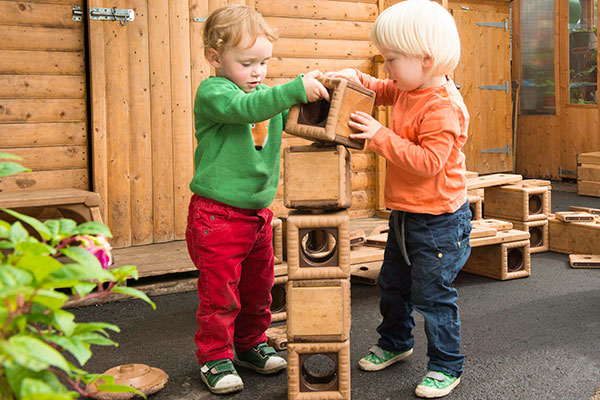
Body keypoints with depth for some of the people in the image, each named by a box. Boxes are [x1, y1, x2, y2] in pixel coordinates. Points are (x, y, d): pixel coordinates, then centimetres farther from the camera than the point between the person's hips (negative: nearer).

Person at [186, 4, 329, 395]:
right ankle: (215, 357, 18)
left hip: (259, 212, 7)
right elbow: (245, 108, -31)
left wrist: (317, 93, -6)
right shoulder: (212, 92, -12)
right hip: (218, 216, -7)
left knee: (259, 287, 19)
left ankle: (251, 344, 37)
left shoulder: (269, 95, 10)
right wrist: (296, 89, -38)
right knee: (219, 293, 2)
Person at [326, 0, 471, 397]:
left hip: (438, 220, -10)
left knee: (432, 295, 1)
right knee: (393, 283, 22)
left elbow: (428, 161, -31)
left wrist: (381, 136, -29)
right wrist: (355, 78, 7)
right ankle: (395, 342, 44)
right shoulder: (407, 90, 4)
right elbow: (382, 90, 26)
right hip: (404, 214, 10)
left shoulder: (443, 107, -25)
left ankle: (446, 366, 18)